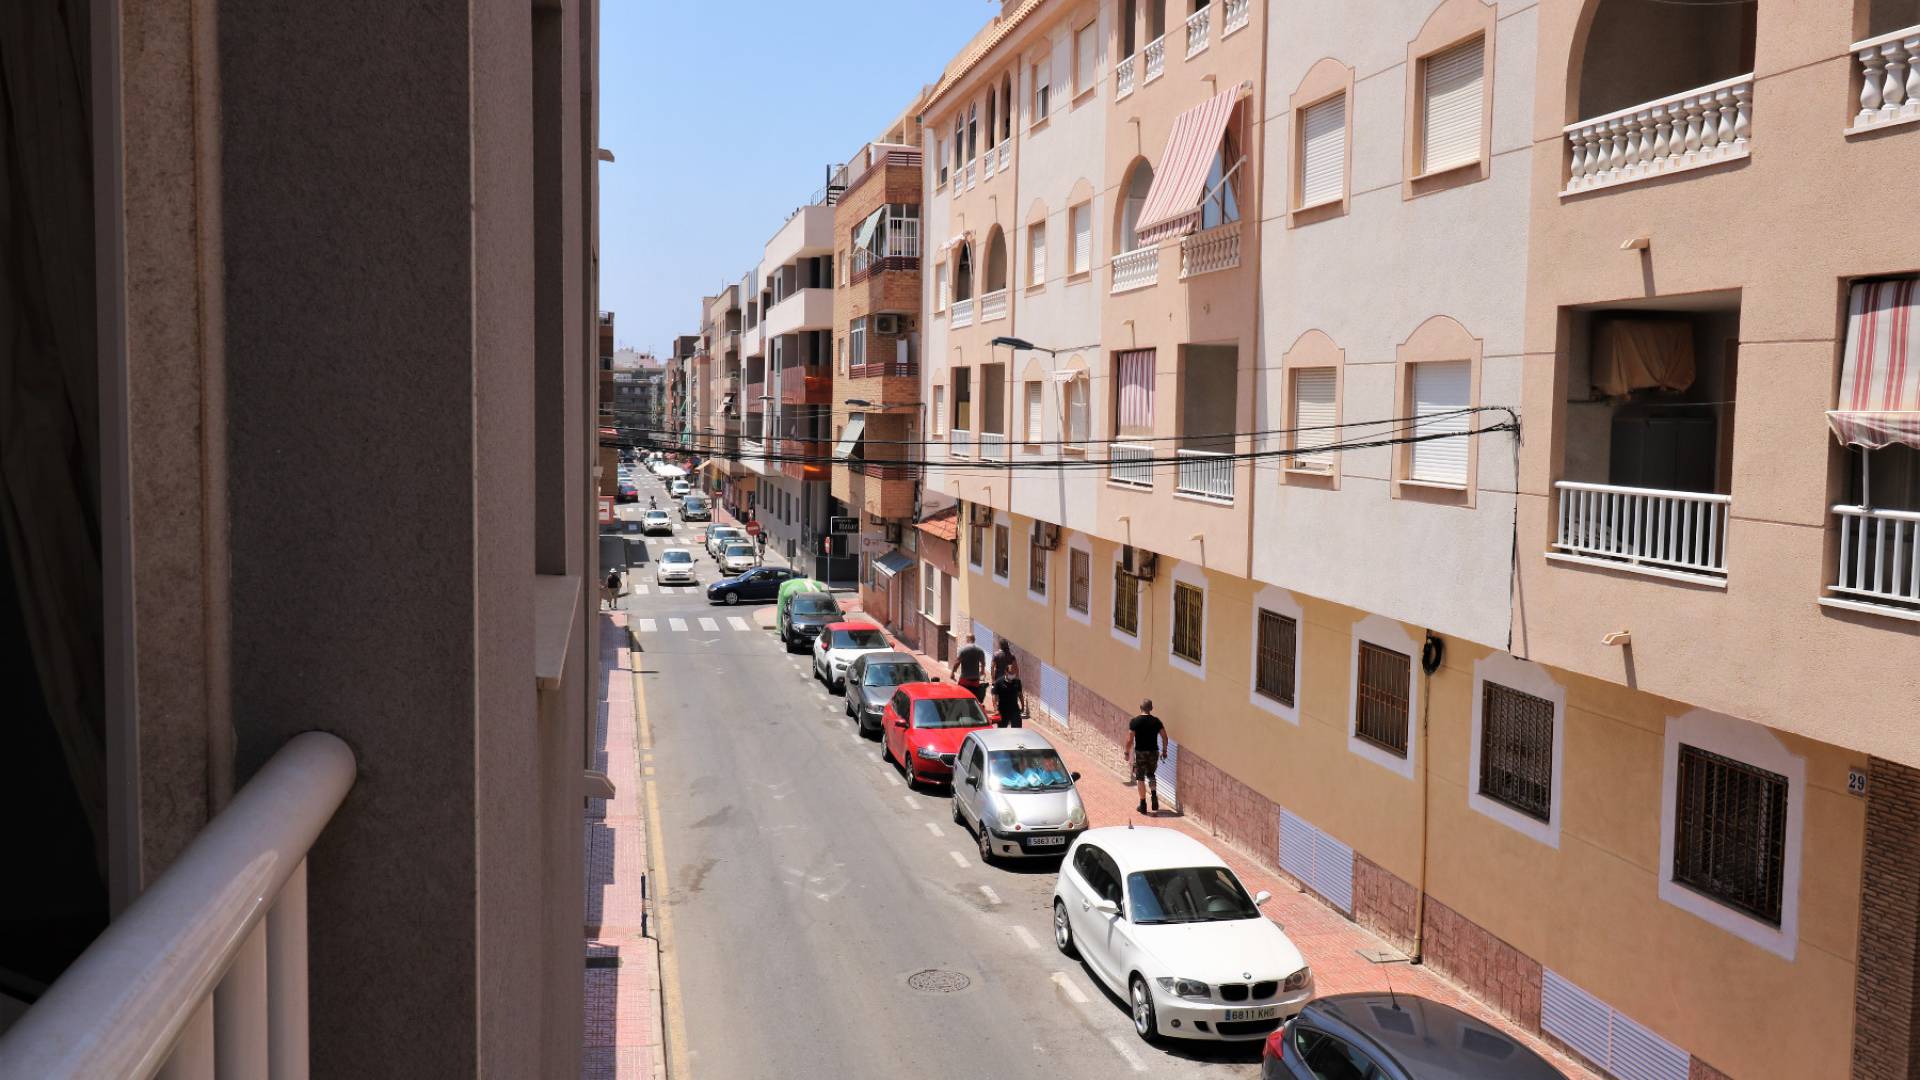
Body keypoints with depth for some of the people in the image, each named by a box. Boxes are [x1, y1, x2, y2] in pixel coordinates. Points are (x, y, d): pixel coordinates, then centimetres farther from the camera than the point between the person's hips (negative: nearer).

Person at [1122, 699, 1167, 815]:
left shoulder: (1134, 722, -9)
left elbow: (1130, 739, -11)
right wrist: (1164, 751, 13)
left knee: (1140, 778, 9)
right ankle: (1154, 794, -3)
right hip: (1153, 752, 3)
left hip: (1140, 753, -3)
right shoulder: (1156, 721, 0)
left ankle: (1143, 805, 10)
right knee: (1151, 775, 21)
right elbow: (1165, 738, 1)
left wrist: (1127, 752, 2)